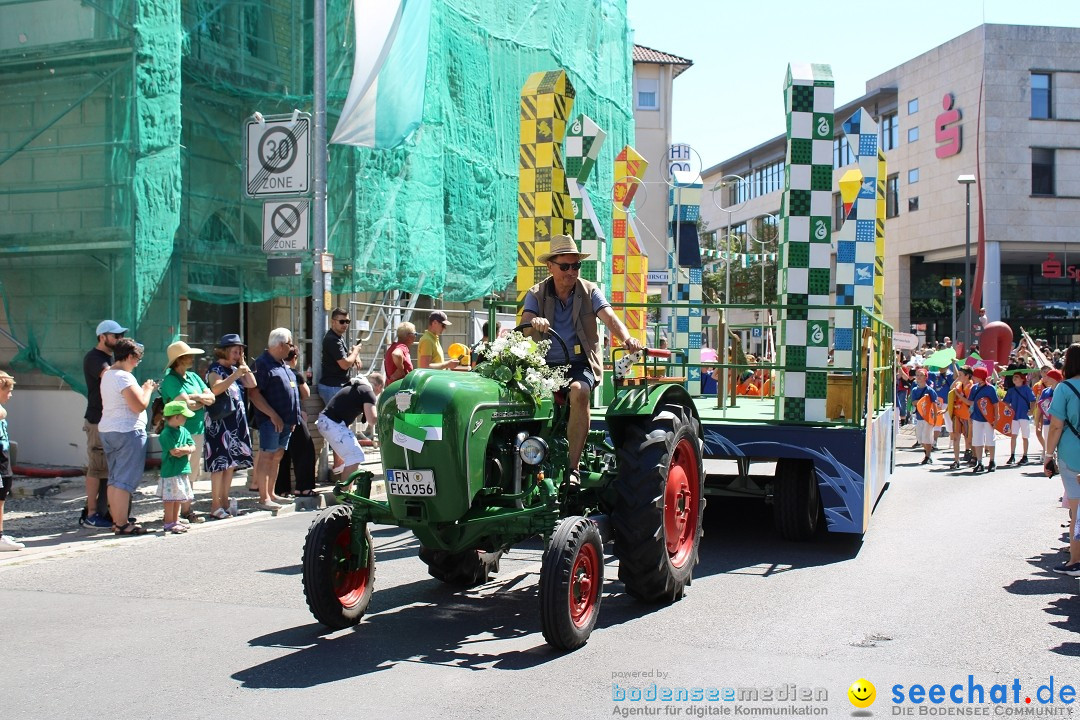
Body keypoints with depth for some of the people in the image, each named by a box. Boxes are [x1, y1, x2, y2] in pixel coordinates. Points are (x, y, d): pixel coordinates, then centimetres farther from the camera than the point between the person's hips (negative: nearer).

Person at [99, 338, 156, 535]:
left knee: (114, 479, 14)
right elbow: (139, 406, -20)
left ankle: (116, 520, 19)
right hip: (128, 432, -10)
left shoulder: (107, 376, 14)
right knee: (125, 480, -7)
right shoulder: (124, 377, -16)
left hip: (107, 430, 10)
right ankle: (122, 524, -5)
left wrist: (142, 389, 18)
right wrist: (148, 390, -4)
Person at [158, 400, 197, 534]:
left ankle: (175, 521, 25)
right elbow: (174, 451, -23)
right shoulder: (166, 434, -16)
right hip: (170, 471, -8)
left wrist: (185, 450, -14)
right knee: (170, 497, -3)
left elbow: (193, 447, 6)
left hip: (183, 470, 8)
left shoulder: (184, 431, 10)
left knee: (179, 497, 15)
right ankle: (168, 523, 4)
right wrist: (186, 448, -8)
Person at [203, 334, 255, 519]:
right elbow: (216, 389, -26)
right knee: (220, 462, -9)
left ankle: (224, 502, 16)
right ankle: (215, 506, -7)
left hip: (236, 421, 8)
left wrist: (243, 364, 6)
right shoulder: (215, 369, -7)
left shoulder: (234, 369, 18)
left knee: (231, 462, 9)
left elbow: (252, 384, 9)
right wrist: (236, 374, -27)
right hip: (220, 422, -8)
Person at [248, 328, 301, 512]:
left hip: (285, 420, 9)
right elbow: (254, 393, -18)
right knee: (267, 456, -7)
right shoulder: (262, 364, -11)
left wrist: (293, 418, 18)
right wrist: (273, 415, -21)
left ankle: (271, 494, 20)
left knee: (277, 457, 12)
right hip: (270, 420, -9)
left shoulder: (282, 364, 18)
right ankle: (263, 498, -6)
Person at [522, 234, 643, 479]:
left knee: (578, 391, -34)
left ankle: (572, 467, -29)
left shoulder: (589, 291, 4)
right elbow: (525, 324, -13)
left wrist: (627, 338, -35)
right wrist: (534, 322, -39)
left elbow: (609, 317, -13)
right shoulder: (536, 294, 5)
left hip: (581, 364, -1)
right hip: (545, 365, 1)